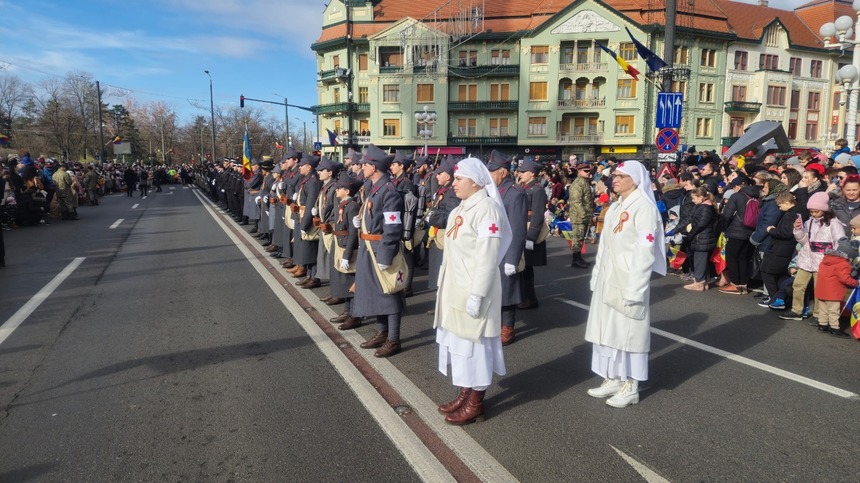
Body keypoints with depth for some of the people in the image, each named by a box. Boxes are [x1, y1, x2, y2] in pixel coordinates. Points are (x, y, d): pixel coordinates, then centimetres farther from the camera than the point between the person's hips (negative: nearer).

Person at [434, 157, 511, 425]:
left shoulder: (487, 209, -17)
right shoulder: (463, 208, 12)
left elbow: (487, 257, -22)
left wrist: (477, 295, -23)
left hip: (472, 290, -9)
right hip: (455, 288, 9)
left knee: (473, 344, 2)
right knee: (459, 342, 17)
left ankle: (475, 405, 16)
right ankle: (464, 395, 31)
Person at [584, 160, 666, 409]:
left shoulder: (644, 208, -12)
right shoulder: (615, 207, 14)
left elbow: (645, 253, -17)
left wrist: (633, 290, -19)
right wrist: (597, 276, 13)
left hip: (627, 280, -8)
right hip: (607, 279, 8)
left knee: (628, 331, 1)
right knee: (608, 330, 13)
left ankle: (630, 387, 14)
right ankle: (613, 379, 25)